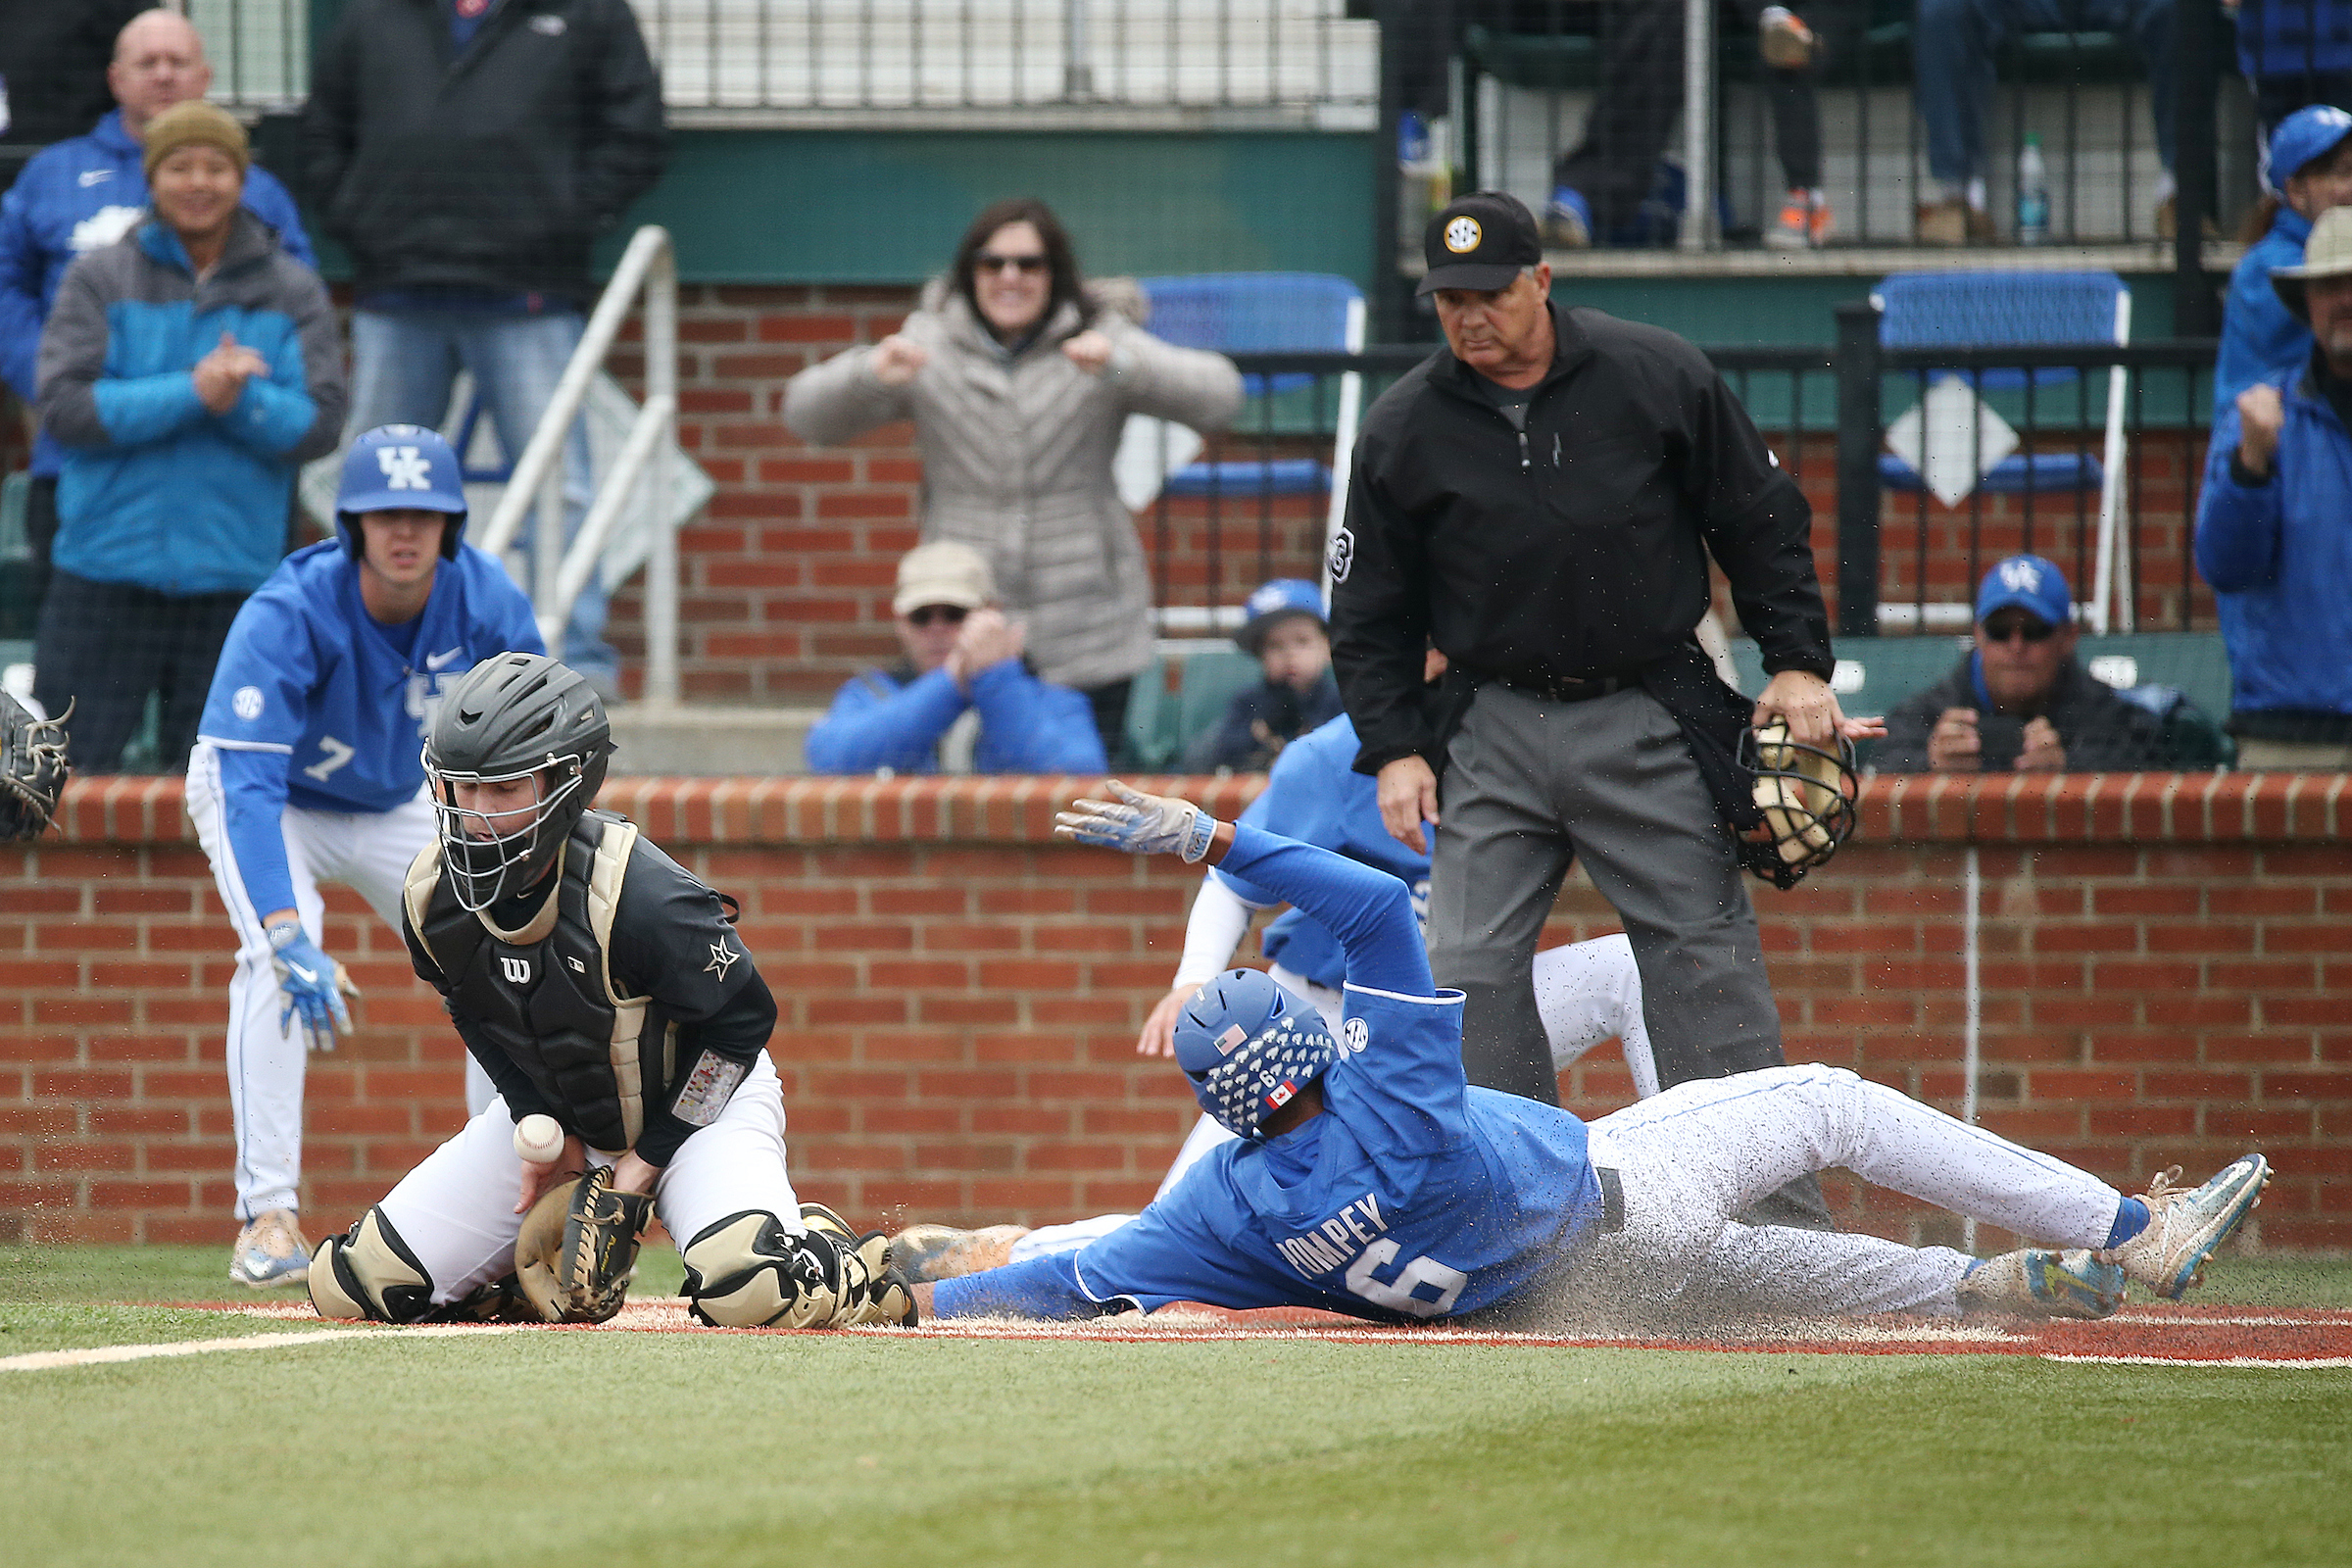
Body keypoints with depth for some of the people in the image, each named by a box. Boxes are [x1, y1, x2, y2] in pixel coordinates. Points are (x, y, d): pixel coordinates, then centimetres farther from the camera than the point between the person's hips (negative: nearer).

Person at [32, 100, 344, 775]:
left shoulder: (293, 292, 6)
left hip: (235, 576, 1)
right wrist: (192, 392, -17)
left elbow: (319, 425, -1)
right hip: (106, 575, -1)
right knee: (68, 770, -2)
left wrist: (241, 402, -19)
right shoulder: (98, 280, 3)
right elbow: (64, 407, -9)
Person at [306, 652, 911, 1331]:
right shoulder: (432, 898, -15)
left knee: (749, 1289, -34)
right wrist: (543, 1130, -6)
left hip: (690, 1098, -5)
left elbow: (740, 1019, -18)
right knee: (349, 1284, -6)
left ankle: (818, 1244, 4)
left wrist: (651, 1155, -14)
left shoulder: (640, 898, -32)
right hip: (550, 1106, 5)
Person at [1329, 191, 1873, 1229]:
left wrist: (1798, 663, -2)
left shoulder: (1661, 380, -4)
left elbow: (1763, 524, 4)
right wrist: (1393, 746, -2)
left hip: (1648, 724, -2)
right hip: (1492, 729, 2)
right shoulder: (1404, 430, 0)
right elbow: (1370, 610, 8)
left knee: (1705, 959, -4)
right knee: (1470, 976, -6)